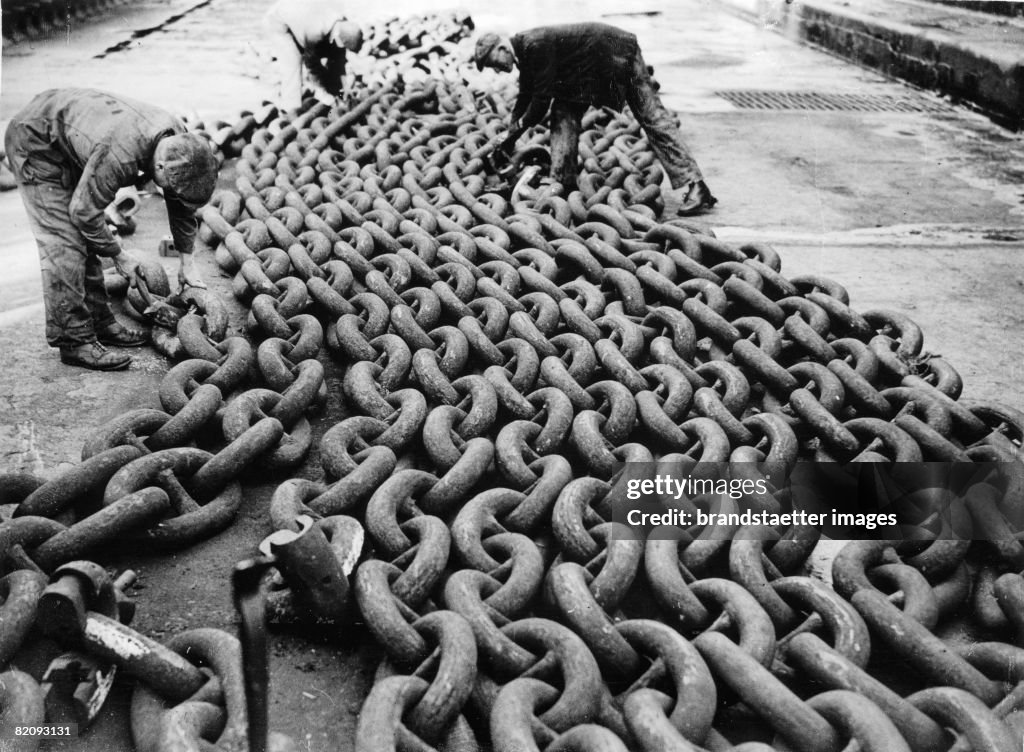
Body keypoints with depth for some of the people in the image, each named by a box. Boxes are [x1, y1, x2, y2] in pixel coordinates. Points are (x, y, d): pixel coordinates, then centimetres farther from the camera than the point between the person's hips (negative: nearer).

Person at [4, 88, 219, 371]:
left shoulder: (179, 141, -15)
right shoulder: (121, 154, -40)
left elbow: (181, 205, 0)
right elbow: (84, 211, -28)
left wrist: (187, 263, 3)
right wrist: (118, 255, -14)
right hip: (33, 141, -8)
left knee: (85, 239, 10)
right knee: (65, 244, -13)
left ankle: (100, 323, 18)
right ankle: (73, 341, -8)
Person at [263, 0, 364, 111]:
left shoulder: (342, 24, -24)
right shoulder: (314, 32, -43)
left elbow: (339, 55, -8)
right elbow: (311, 63, -26)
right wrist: (324, 92, -16)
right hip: (278, 21, -7)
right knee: (292, 64, -18)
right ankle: (291, 111, -9)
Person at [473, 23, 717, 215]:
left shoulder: (535, 46, -24)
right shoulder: (525, 52, 7)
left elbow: (542, 99, -21)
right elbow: (524, 100, 17)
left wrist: (516, 129, -8)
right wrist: (509, 138, 15)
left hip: (616, 53, -9)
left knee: (652, 117, -10)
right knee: (564, 115, 2)